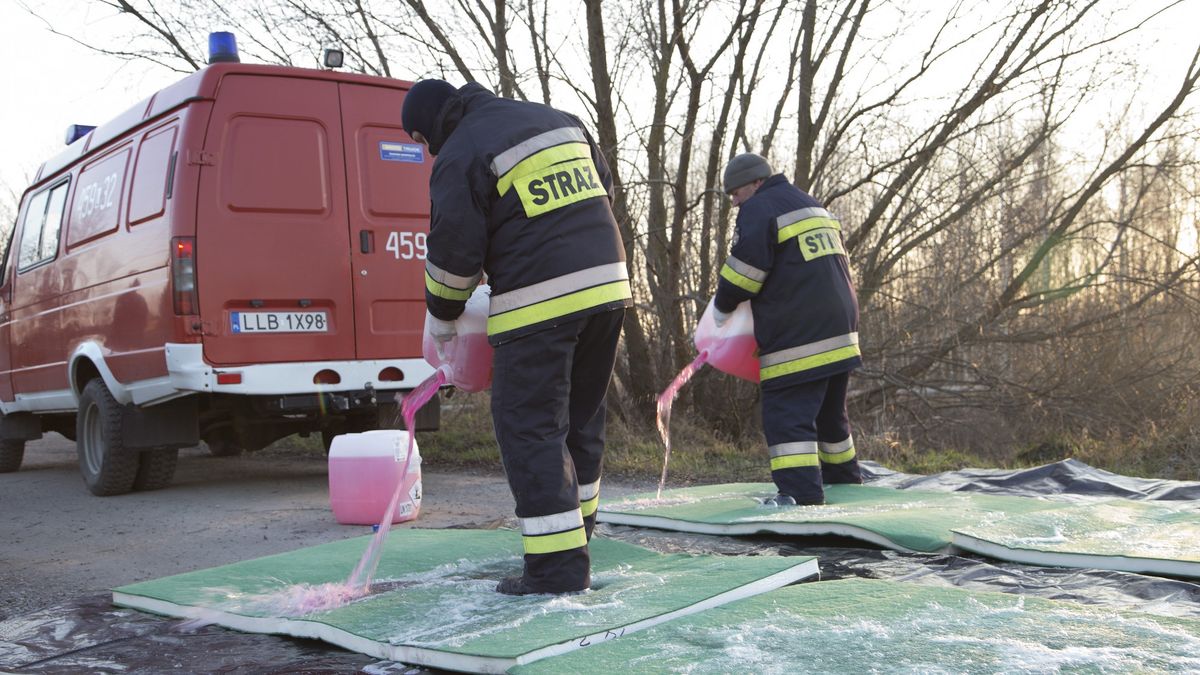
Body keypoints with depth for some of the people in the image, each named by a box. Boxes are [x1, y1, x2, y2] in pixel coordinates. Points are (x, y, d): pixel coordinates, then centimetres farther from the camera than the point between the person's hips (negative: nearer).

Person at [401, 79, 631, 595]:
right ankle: (577, 522, 32)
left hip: (538, 301, -7)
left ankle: (558, 561, -4)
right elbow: (604, 192, 24)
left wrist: (441, 319, 11)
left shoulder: (458, 158, -4)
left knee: (529, 425, -2)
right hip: (607, 285, 8)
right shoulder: (557, 120, 18)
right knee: (581, 414, 18)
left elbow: (454, 254, -5)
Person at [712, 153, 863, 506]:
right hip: (839, 330, 9)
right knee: (830, 411, 22)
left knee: (788, 414, -10)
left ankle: (801, 492, -17)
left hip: (796, 337, -9)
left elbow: (743, 272, -12)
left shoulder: (759, 209, -7)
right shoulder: (813, 205, 21)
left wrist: (722, 307, 5)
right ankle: (843, 475, 34)